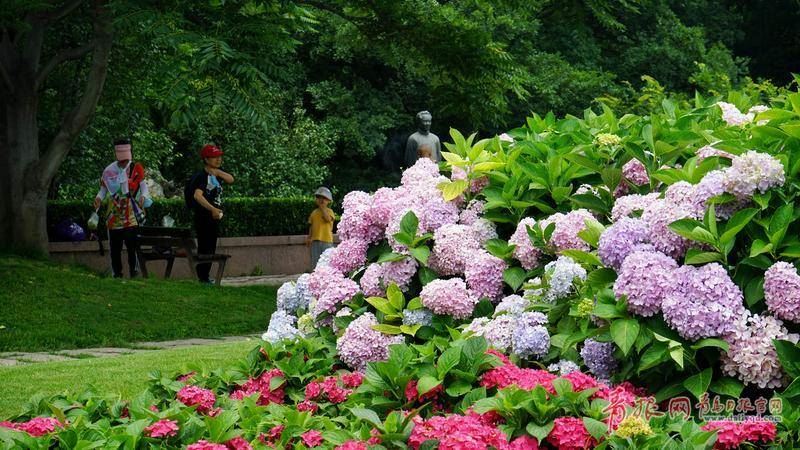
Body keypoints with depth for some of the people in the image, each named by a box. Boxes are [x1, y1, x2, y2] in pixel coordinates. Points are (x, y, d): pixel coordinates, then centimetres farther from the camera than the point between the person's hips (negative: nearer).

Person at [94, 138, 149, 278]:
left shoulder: (137, 168, 2)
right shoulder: (109, 170, 5)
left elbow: (143, 185, 4)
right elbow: (104, 189, 13)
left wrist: (143, 196, -16)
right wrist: (99, 198, -6)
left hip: (132, 216, -2)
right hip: (114, 216, 2)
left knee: (132, 245, -8)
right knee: (115, 247, 5)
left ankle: (134, 272, -1)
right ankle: (116, 274, 13)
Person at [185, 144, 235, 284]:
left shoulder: (215, 175, 13)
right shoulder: (202, 176, -14)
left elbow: (230, 179, 1)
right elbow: (197, 195, -28)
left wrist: (217, 172, -11)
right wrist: (212, 209, -34)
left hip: (214, 217, 9)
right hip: (204, 217, -9)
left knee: (211, 249, 14)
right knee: (204, 248, -7)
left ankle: (205, 277, 21)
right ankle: (202, 278, -5)